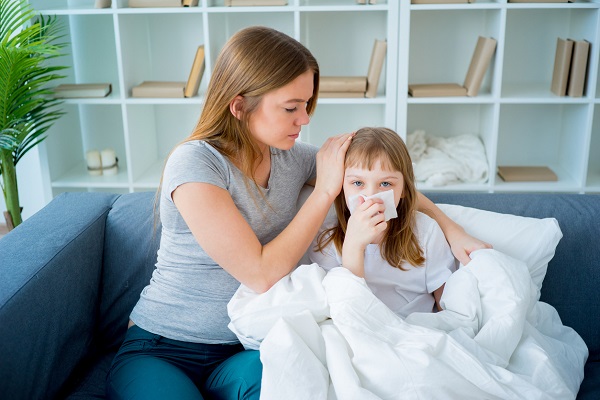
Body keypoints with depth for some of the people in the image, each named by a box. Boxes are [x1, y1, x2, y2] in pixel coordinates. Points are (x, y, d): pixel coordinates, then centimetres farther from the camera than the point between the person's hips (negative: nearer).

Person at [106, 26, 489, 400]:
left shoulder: (293, 156, -1)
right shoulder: (194, 163, -18)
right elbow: (262, 275, -22)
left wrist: (452, 229, 2)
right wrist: (325, 190, -15)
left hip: (249, 347, 5)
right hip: (163, 349, -5)